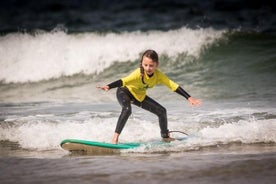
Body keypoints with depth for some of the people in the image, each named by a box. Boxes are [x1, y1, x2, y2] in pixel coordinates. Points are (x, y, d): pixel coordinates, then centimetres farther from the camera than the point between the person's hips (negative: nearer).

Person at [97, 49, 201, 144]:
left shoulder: (158, 75, -23)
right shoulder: (139, 74, -38)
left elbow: (174, 86, -21)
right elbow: (123, 81, -50)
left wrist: (189, 98, -26)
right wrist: (108, 87, -67)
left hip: (140, 96, 6)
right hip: (125, 92, -6)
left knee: (161, 111, 3)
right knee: (127, 109, -37)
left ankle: (165, 136, 24)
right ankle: (115, 137, -31)